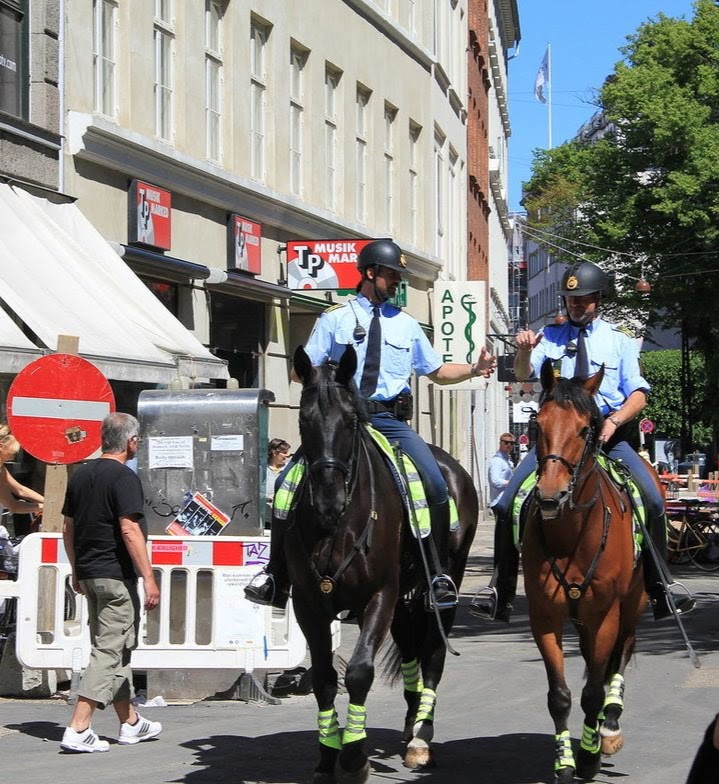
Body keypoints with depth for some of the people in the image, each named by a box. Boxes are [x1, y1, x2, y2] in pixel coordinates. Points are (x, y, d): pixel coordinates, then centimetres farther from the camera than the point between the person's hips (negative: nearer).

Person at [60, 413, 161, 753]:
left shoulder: (80, 475, 11)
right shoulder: (124, 477, -14)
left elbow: (68, 527, 16)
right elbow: (130, 530, -21)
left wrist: (76, 570, 25)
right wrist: (149, 578, -19)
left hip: (88, 573, 8)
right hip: (116, 575, -8)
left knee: (115, 648, 17)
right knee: (110, 651, -6)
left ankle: (130, 723, 26)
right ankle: (78, 729, -12)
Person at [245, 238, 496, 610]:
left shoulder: (406, 325, 15)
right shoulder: (335, 319, 8)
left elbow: (437, 371, 21)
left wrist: (474, 369, 3)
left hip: (390, 420, 1)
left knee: (435, 485, -19)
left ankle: (438, 575, -6)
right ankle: (275, 576, -4)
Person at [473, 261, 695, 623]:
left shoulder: (618, 340, 9)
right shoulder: (550, 336, 10)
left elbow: (638, 394, 4)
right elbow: (524, 374, -5)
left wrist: (614, 420, -15)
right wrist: (524, 350, -27)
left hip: (608, 434, -1)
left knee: (653, 499, -19)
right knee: (508, 503, -13)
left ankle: (659, 592, -10)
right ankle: (502, 595, -5)